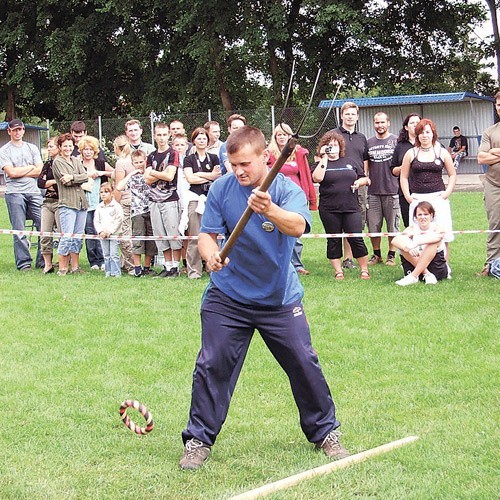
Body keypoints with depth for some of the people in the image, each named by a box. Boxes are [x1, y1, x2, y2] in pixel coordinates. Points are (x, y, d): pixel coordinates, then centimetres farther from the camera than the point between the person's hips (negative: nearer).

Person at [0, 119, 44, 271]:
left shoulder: (32, 148, 16)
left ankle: (42, 261, 2)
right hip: (14, 193, -3)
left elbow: (39, 171, 5)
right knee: (19, 230, -3)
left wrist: (18, 172, -3)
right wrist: (30, 167, 1)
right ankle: (23, 263, 2)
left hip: (34, 192, 3)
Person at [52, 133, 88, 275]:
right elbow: (66, 181, -10)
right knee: (67, 237, -11)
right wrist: (79, 179, 0)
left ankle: (75, 266, 13)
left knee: (78, 236, 7)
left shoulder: (77, 160, 18)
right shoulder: (57, 162, 0)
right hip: (67, 203, -6)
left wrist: (72, 177, -9)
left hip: (81, 202, 6)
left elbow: (85, 177, 4)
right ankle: (62, 268, -5)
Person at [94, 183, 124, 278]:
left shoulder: (116, 206, -5)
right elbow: (96, 221, 9)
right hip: (103, 235, 5)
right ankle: (108, 272, 12)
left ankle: (116, 273, -4)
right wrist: (100, 231, -6)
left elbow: (118, 221, -10)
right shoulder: (99, 207, 10)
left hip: (114, 234, -5)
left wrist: (110, 231, -14)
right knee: (106, 255, 7)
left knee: (114, 254, -8)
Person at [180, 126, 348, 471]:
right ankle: (199, 440, 11)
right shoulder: (221, 189, -7)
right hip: (227, 297, 1)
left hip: (280, 298, -1)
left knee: (304, 364, 1)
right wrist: (210, 254, -31)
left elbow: (297, 226, -33)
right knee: (212, 366, -3)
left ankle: (325, 433, 20)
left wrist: (270, 210, -55)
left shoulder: (288, 189, -14)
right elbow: (207, 233, -7)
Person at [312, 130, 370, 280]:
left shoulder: (352, 162, 14)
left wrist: (359, 182, -3)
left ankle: (364, 269, 6)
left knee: (356, 239, -3)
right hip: (329, 210, -1)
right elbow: (317, 178, -15)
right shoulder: (320, 164, 6)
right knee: (333, 240, 4)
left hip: (351, 207, 1)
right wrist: (324, 158, -10)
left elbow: (365, 178, 20)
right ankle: (338, 271, 12)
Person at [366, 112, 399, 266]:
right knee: (373, 226, 6)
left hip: (392, 191, -3)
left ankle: (391, 255, 13)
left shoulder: (396, 141, 1)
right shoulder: (369, 142, 12)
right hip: (373, 191, 3)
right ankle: (376, 255, 19)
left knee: (392, 226, 2)